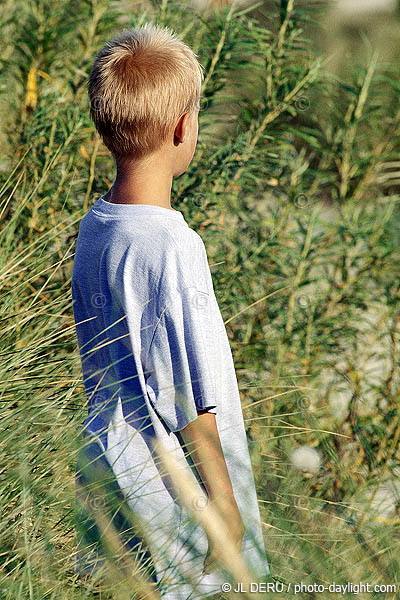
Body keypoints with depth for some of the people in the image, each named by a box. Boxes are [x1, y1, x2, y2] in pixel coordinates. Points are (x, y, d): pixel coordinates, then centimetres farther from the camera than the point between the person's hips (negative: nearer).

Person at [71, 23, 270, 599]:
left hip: (105, 466, 8)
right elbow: (193, 401, -20)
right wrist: (225, 506, -10)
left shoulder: (93, 226, 2)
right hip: (167, 500, -8)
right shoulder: (173, 248, -24)